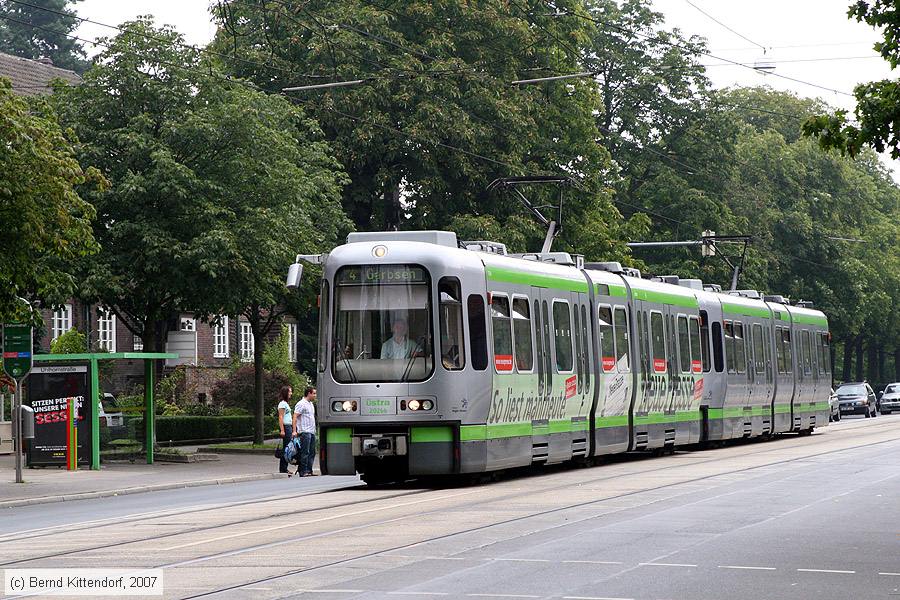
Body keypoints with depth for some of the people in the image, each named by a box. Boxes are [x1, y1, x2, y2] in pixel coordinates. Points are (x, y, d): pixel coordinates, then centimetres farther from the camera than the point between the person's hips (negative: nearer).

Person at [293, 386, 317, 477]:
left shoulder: (311, 404, 20)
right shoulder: (301, 404, -9)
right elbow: (295, 417, -15)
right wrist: (294, 431, -22)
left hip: (312, 432, 9)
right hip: (304, 432, -9)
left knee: (312, 452, 9)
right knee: (305, 453, -9)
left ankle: (309, 471, 14)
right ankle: (303, 472, -8)